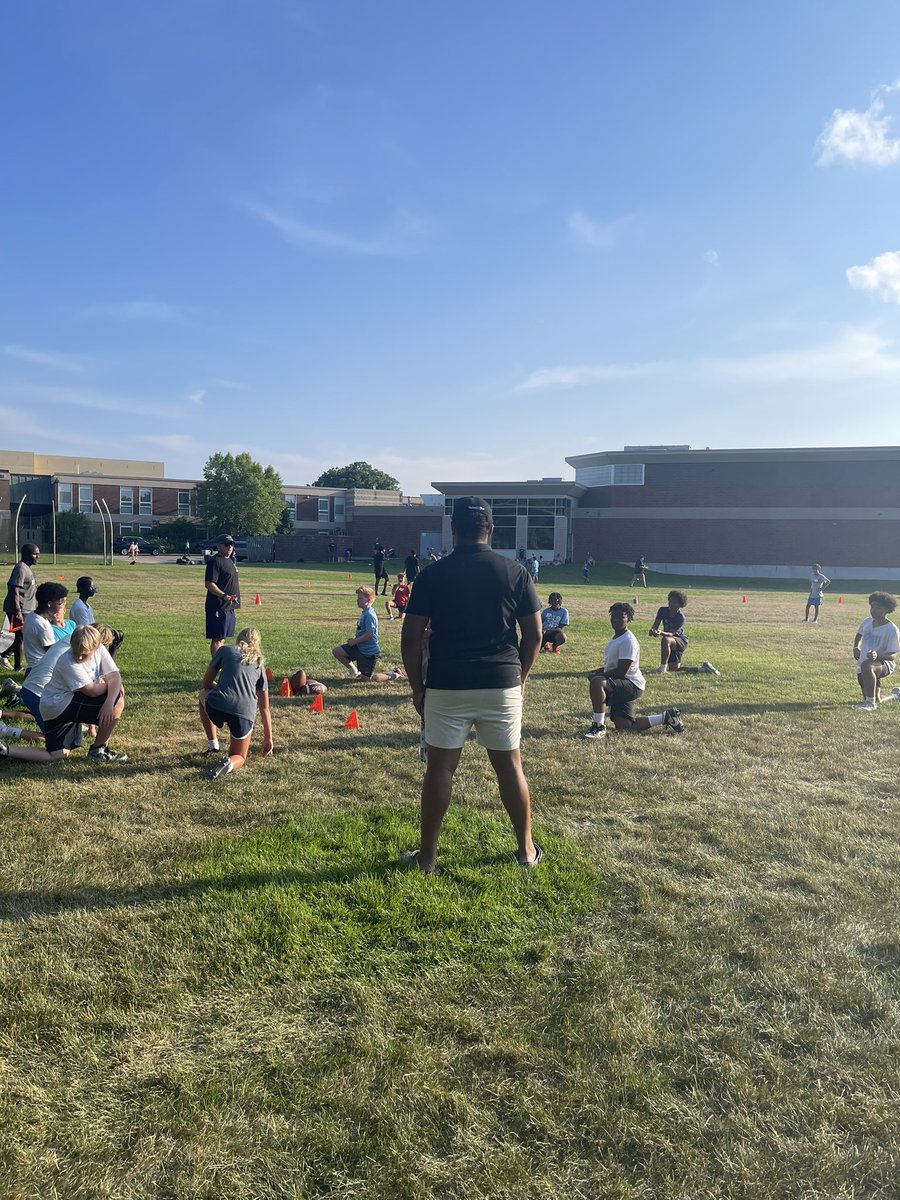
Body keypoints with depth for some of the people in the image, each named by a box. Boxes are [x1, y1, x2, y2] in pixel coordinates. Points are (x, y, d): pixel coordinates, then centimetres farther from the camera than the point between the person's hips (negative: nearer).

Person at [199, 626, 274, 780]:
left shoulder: (225, 650, 18)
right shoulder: (259, 664, 24)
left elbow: (206, 684, 22)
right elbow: (264, 707, 27)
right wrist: (268, 738, 34)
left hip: (217, 706, -1)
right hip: (245, 714, 2)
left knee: (203, 694, 36)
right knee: (239, 758, 23)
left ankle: (213, 744, 28)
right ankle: (229, 763, -14)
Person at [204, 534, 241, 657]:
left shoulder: (230, 561, 17)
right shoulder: (215, 561, -13)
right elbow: (209, 584, -20)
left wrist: (234, 600, 22)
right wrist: (224, 596, -30)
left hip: (229, 607, 9)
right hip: (218, 607, -9)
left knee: (222, 638, 15)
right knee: (216, 639, -7)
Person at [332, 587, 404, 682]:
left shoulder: (369, 615, -21)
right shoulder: (364, 613, 9)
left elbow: (369, 634, -27)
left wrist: (355, 641, -17)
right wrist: (353, 639, 4)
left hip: (369, 651, -9)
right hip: (359, 648, 9)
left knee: (366, 679, -2)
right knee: (336, 651, 4)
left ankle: (393, 675, 11)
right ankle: (354, 671, 19)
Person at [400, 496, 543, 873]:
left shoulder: (432, 575, -3)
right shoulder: (515, 572, 1)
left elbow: (411, 638, -4)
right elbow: (534, 634, 2)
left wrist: (417, 687, 6)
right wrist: (520, 677, 15)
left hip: (447, 686, -1)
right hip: (502, 684, 2)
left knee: (439, 767, 8)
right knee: (509, 765, 14)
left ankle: (427, 856, 16)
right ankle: (526, 850, 26)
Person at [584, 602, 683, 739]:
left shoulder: (628, 641, -18)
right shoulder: (615, 638, 13)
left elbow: (621, 671, -24)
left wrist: (597, 675, -18)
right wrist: (597, 671, 6)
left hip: (632, 685, -10)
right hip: (622, 686, 10)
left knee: (596, 682, -35)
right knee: (625, 728, 10)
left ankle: (599, 727, -27)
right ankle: (666, 717, 25)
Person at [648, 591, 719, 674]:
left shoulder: (681, 618, -25)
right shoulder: (662, 610, -9)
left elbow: (671, 633, -30)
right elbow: (656, 624, -11)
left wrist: (661, 633, -51)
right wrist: (653, 630, -35)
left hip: (681, 640, -7)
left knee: (665, 640, -40)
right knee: (673, 668, 10)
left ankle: (663, 668, -29)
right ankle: (703, 669, 26)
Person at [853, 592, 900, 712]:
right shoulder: (867, 622, 4)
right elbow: (859, 635, 28)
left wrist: (878, 655, -35)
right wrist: (856, 647, 10)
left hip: (884, 663, -7)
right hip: (863, 663, 7)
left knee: (866, 666, -43)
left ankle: (871, 702, -35)